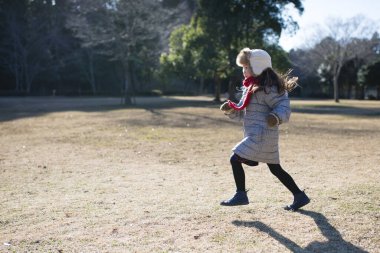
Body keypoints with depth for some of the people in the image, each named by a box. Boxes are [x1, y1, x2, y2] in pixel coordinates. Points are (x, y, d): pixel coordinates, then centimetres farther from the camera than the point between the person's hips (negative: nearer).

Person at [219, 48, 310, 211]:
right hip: (256, 135, 10)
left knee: (235, 160, -8)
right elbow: (242, 112, 19)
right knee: (275, 169, 15)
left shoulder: (267, 88, -14)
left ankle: (241, 195, 4)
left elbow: (284, 107, -18)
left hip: (261, 135, -10)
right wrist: (230, 109, 0)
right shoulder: (251, 87, 16)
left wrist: (276, 117, -38)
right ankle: (300, 197, 23)